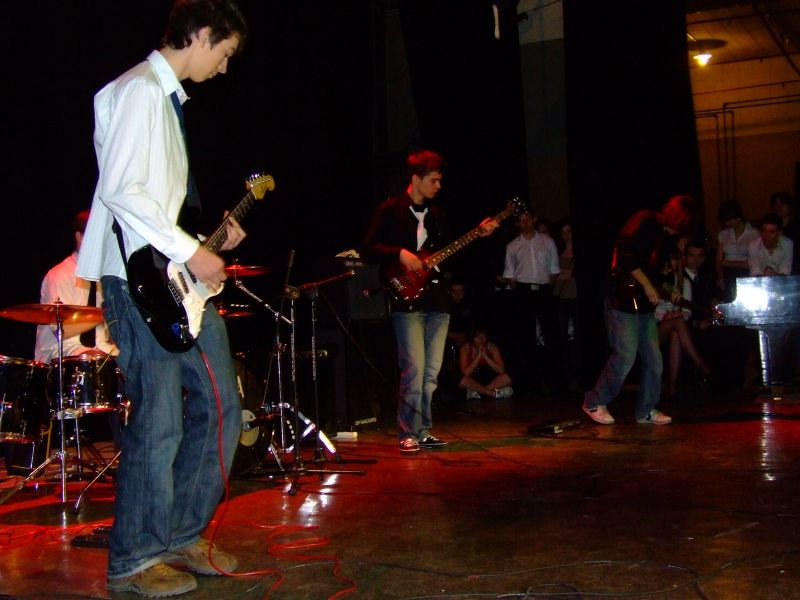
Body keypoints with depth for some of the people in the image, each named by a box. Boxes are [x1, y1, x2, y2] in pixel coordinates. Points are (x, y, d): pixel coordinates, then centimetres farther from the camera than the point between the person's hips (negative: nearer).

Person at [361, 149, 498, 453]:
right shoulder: (389, 210, -2)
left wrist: (479, 235, 11)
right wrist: (399, 254, -18)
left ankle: (423, 431, 16)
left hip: (437, 302, 7)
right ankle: (407, 434, -3)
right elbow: (368, 248, -5)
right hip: (408, 302, -6)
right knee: (414, 369, -12)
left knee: (431, 373, 7)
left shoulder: (436, 213, 17)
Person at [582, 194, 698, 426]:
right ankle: (595, 403, 4)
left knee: (654, 359, 6)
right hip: (623, 300, -8)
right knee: (625, 355, -11)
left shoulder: (667, 238, 15)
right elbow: (626, 255, -18)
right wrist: (647, 285, -14)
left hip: (645, 303, 8)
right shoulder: (643, 222, -9)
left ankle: (647, 410, 18)